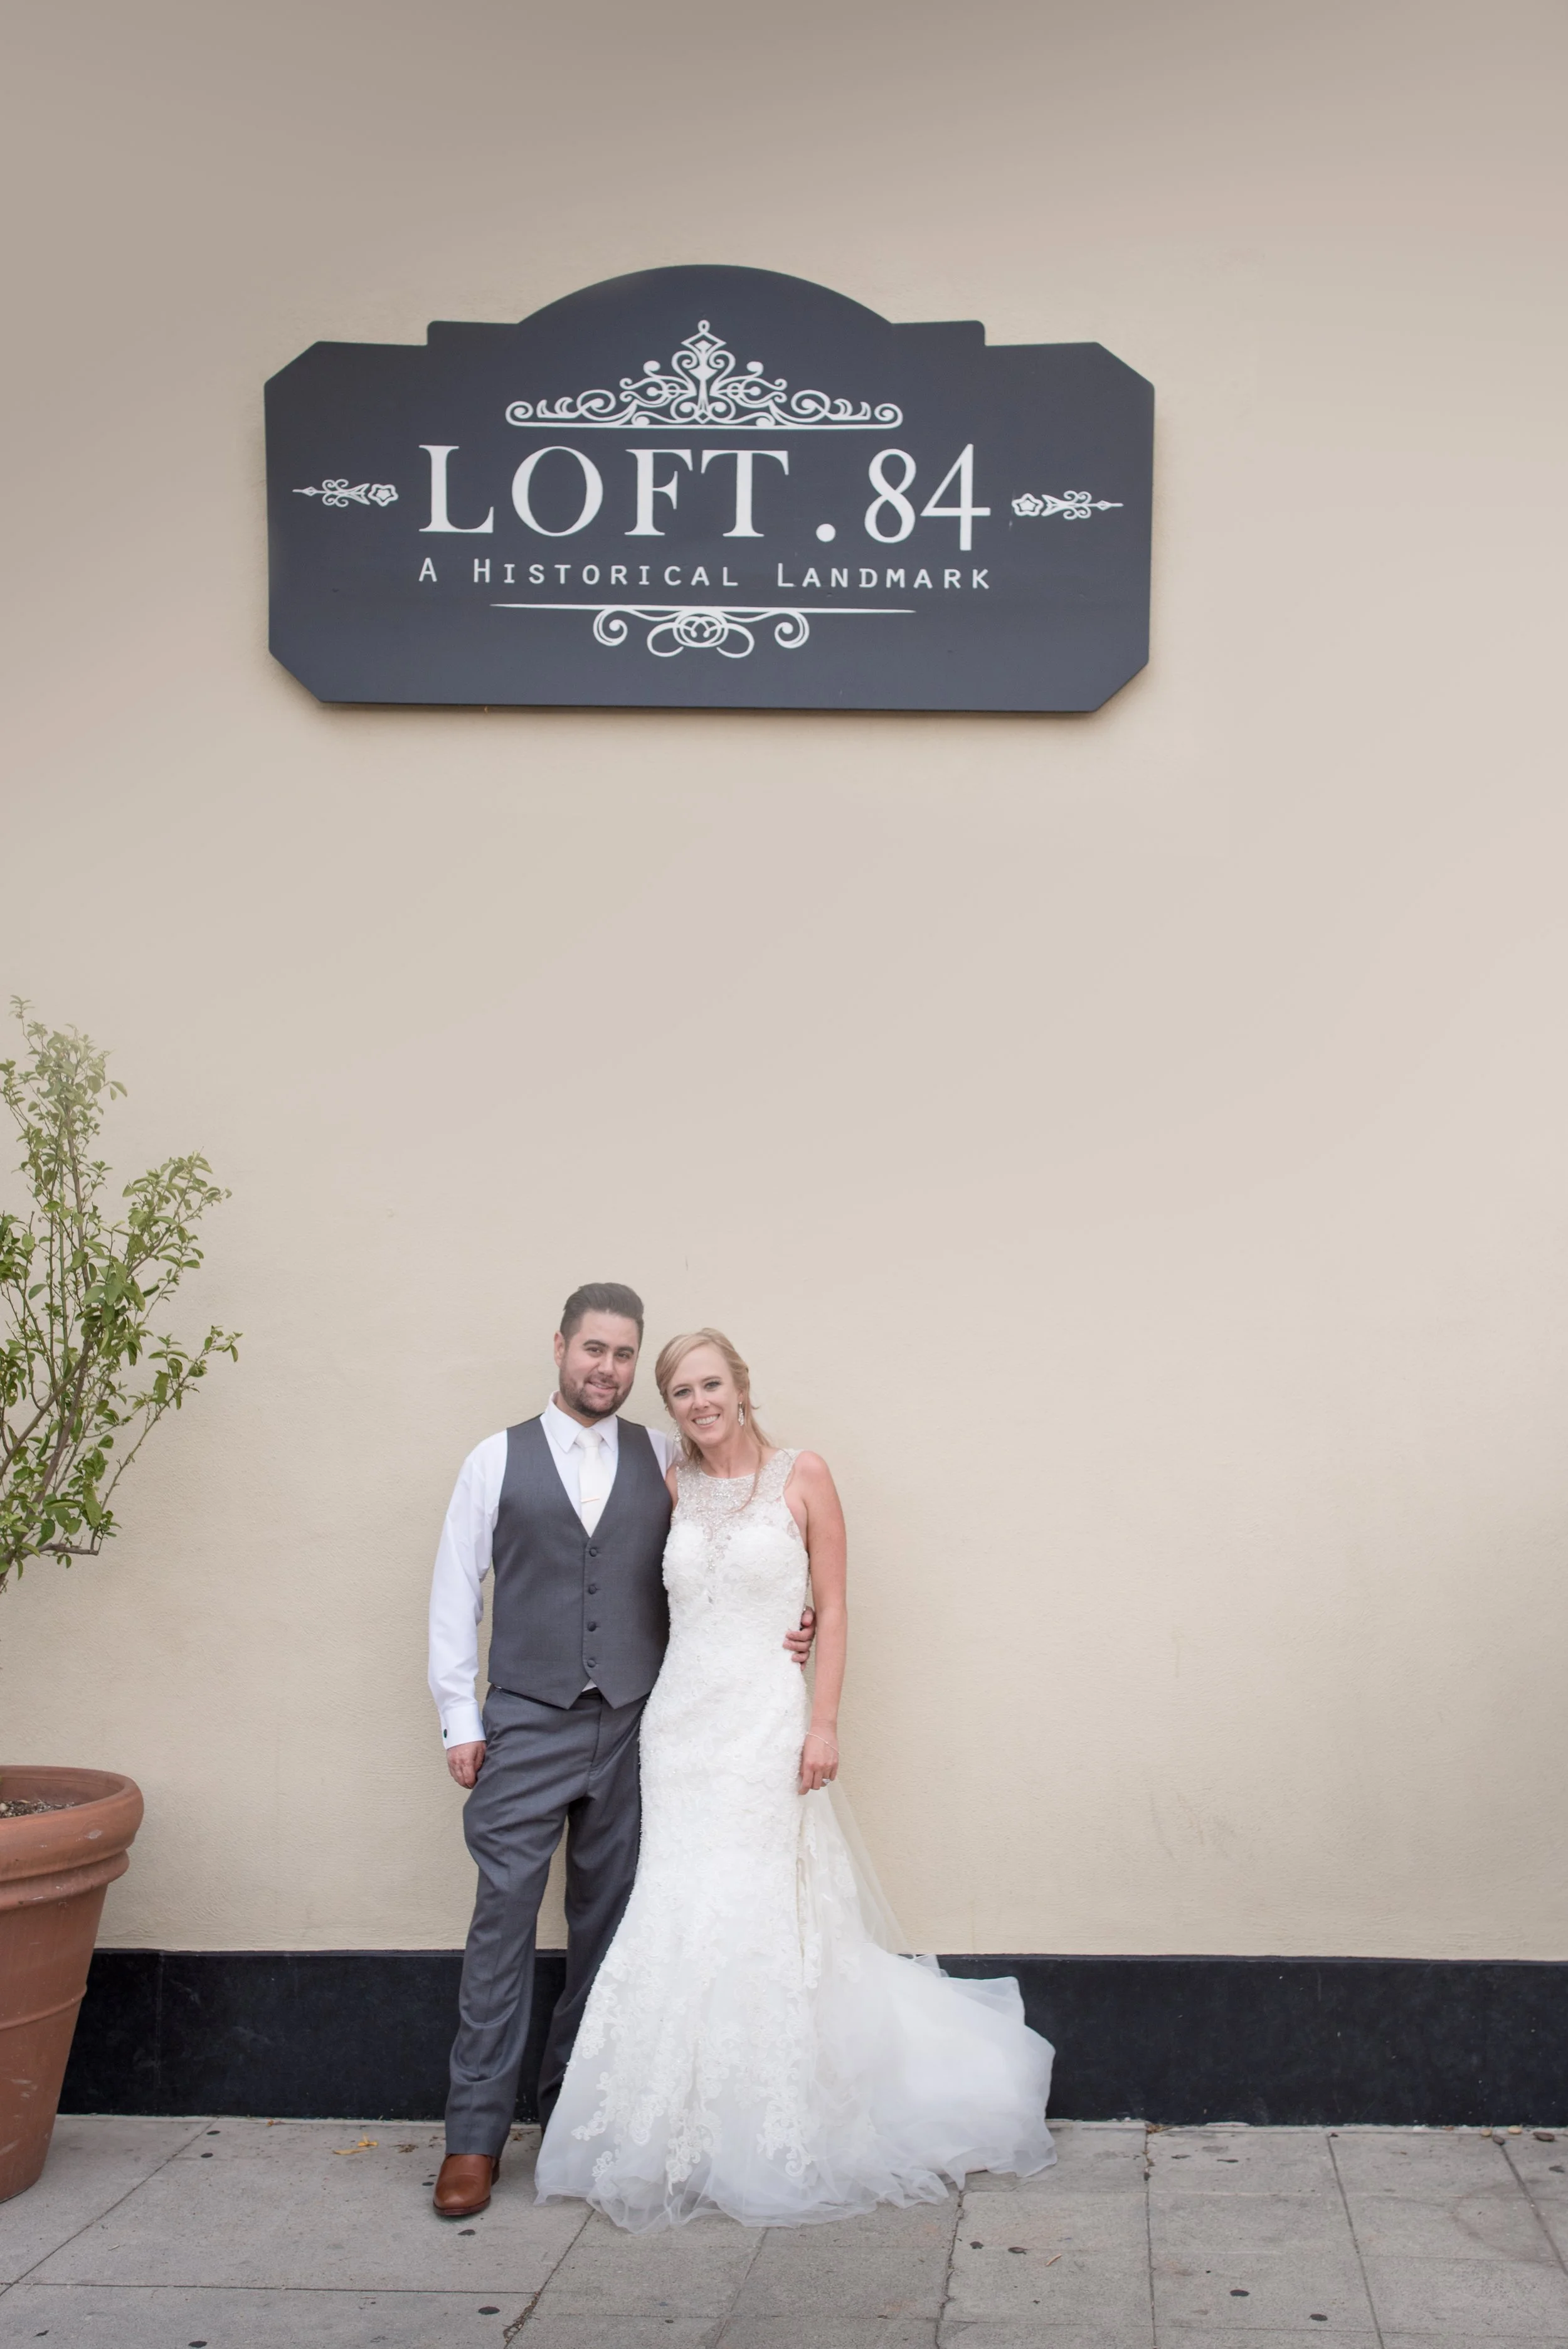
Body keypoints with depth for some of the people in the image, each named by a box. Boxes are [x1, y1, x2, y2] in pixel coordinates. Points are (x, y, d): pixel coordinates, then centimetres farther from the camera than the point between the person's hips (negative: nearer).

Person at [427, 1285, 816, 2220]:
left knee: (609, 1922, 7)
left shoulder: (664, 1461, 8)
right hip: (528, 1726, -2)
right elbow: (456, 1594, 4)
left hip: (634, 1725, 2)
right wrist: (460, 1720, -1)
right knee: (504, 1916, -5)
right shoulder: (499, 1461, 4)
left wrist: (784, 1636, -4)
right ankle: (477, 2132, 2)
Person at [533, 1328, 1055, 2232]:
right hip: (681, 1719, 4)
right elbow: (661, 1606, 14)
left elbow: (834, 1608, -3)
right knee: (682, 1920, 3)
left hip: (766, 1718, -4)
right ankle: (692, 2137, 15)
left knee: (762, 1918, -3)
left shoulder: (803, 1476, -2)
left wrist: (825, 1722, -9)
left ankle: (774, 2143, 10)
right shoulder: (673, 1489, 9)